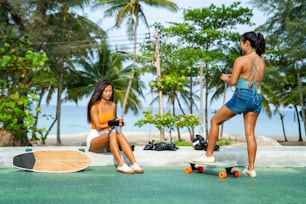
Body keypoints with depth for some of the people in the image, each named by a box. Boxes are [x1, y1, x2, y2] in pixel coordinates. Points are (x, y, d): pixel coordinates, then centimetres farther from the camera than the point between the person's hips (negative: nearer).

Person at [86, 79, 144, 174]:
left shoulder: (112, 105, 9)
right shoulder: (95, 106, -8)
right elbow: (98, 127, -16)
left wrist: (118, 123, -9)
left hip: (107, 139, 4)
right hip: (94, 139, -4)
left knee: (120, 134, -30)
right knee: (112, 134, -36)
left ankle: (134, 164, -44)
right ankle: (121, 165, -48)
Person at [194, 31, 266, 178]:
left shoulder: (241, 60, -9)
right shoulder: (262, 62, 11)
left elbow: (232, 82, -11)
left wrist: (225, 78, 10)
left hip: (242, 96, -6)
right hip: (257, 98, 7)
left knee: (214, 121, 9)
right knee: (250, 133, 8)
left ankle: (209, 155, 12)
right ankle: (251, 168, 8)